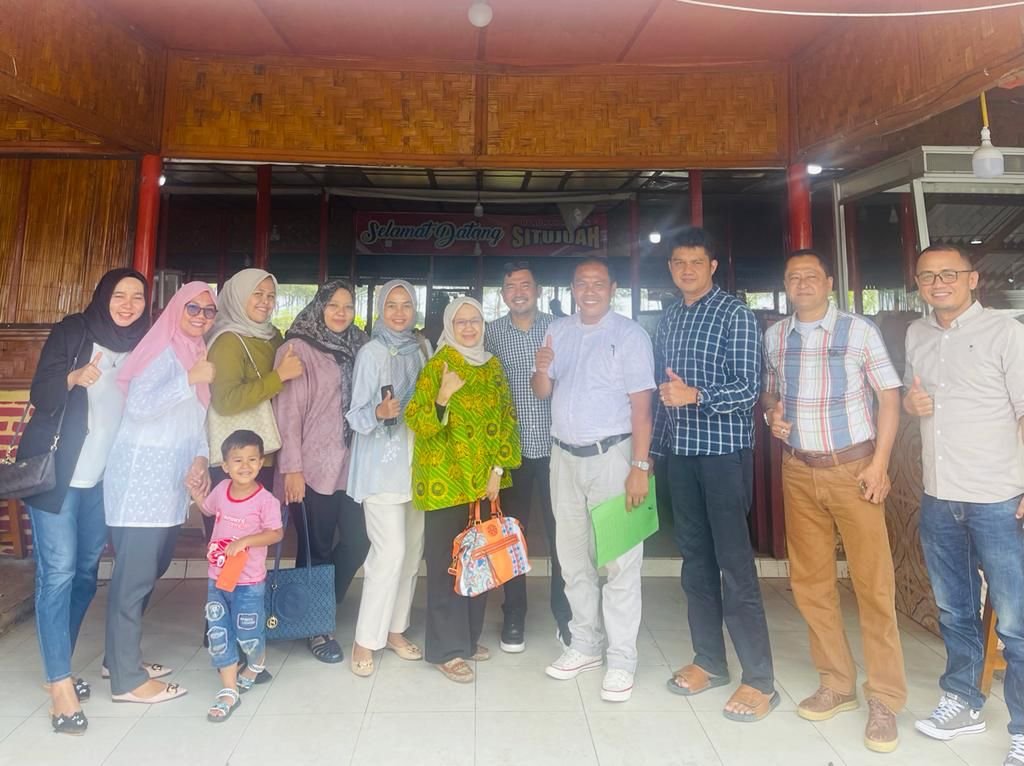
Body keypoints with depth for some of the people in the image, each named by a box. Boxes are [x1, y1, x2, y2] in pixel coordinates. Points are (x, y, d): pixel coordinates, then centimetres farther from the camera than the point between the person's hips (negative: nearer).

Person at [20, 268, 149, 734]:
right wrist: (74, 378, -28)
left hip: (103, 477, 4)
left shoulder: (141, 347, 6)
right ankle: (60, 684, 3)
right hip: (56, 471, -4)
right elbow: (40, 394, -10)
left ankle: (59, 662, 28)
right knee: (58, 572, -5)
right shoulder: (73, 331, -5)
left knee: (86, 570, 11)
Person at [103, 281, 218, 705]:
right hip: (140, 479, -9)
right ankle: (127, 679, 8)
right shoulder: (164, 350, -9)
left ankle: (120, 655, 31)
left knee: (151, 571, 16)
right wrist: (191, 379, -27)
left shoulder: (197, 355, 16)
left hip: (170, 482, 9)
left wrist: (200, 458, 2)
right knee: (134, 576, -2)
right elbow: (138, 406, -23)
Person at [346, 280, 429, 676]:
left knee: (412, 549, 10)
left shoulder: (422, 348, 8)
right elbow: (356, 415, -8)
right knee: (390, 551, -9)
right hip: (382, 464, -5)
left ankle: (395, 629, 26)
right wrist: (379, 413, -26)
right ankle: (365, 640, 7)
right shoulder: (371, 353, -6)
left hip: (416, 461, 6)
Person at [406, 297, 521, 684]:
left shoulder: (493, 366, 9)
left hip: (484, 480, 6)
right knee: (446, 562, 2)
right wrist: (442, 398, -31)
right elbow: (416, 422, -13)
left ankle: (469, 636, 30)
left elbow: (506, 419, 8)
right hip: (445, 480, -5)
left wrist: (498, 468, -1)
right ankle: (446, 648, 15)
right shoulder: (436, 366, -7)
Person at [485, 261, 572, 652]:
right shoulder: (492, 333, 5)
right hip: (511, 447, 1)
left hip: (555, 446, 0)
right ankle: (513, 617, 26)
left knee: (561, 532, 7)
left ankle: (565, 614, 25)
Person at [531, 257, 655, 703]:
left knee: (619, 560, -1)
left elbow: (641, 406, -10)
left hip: (611, 455, -5)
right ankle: (585, 646, 29)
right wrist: (542, 370, -11)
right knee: (573, 556, 14)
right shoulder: (558, 331, 11)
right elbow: (542, 393, 11)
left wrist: (640, 466, -17)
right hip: (564, 457, 6)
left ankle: (621, 660, 13)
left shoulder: (629, 335, -6)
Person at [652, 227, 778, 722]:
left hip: (724, 450, -6)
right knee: (694, 557, 12)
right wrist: (656, 444, 16)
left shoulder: (735, 315, -5)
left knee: (735, 562, -4)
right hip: (680, 450, 6)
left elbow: (749, 387, -11)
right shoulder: (668, 319, 14)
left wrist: (695, 395, -25)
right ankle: (709, 661, 25)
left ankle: (759, 680, 8)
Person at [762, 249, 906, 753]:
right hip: (799, 473, 4)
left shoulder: (858, 330, -4)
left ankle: (884, 700, 14)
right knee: (809, 582, 9)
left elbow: (889, 395, -2)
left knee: (873, 584, 0)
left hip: (853, 469, -3)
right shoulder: (773, 337, 6)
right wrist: (771, 413, -5)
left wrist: (879, 463, -9)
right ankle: (837, 685, 25)